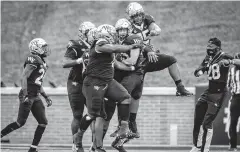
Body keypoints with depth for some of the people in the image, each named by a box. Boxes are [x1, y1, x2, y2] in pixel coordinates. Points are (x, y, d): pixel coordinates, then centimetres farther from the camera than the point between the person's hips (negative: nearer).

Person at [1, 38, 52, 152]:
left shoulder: (41, 62, 17)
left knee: (43, 123, 2)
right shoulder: (33, 60, -11)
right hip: (28, 96, -9)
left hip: (35, 97, 9)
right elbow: (24, 76, -20)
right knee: (21, 122, -8)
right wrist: (24, 92, -29)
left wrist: (46, 97, 24)